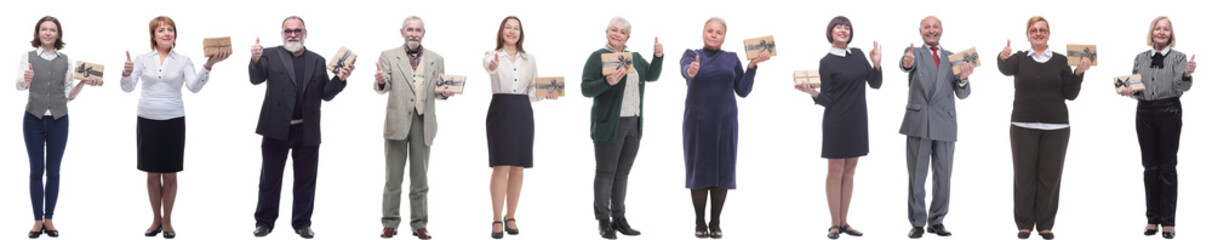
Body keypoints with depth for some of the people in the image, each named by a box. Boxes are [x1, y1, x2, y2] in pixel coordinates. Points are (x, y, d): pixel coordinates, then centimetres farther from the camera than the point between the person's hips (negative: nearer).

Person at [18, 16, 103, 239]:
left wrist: (84, 82, -10)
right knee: (36, 170, 2)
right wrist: (26, 80, -36)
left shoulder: (66, 61, 6)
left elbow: (69, 95, 7)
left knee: (53, 171, 5)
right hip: (34, 119, -1)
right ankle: (38, 221, 7)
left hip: (59, 120, 1)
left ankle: (49, 219, 12)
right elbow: (19, 85, -13)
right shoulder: (28, 57, 1)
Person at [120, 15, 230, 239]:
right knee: (152, 174, 9)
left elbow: (194, 87, -13)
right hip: (147, 121, 1)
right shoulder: (143, 59, 2)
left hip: (173, 122, -1)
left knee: (170, 175, 6)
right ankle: (156, 219, 22)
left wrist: (208, 65, -28)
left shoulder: (183, 61, 0)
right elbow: (128, 88, -4)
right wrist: (126, 74, -27)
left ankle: (167, 221, 18)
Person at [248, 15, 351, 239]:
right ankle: (264, 221, 18)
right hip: (277, 129, -2)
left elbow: (326, 94, 9)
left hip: (307, 132, 2)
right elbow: (256, 79, -11)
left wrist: (340, 79, -10)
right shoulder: (271, 55, 3)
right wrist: (255, 61, -31)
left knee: (305, 181, 7)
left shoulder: (318, 61, 10)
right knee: (270, 179, 7)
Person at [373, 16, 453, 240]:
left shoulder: (436, 60, 10)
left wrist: (445, 93, -12)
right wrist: (380, 81, -26)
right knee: (393, 178, 3)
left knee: (420, 179, 6)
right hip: (397, 122, -1)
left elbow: (438, 91, 11)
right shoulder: (389, 57, 5)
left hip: (423, 123, 2)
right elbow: (383, 88, -3)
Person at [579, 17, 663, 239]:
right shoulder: (597, 57, -6)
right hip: (609, 125, -6)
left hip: (633, 124, 6)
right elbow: (585, 88, -11)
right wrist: (607, 82, -27)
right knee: (605, 173, 0)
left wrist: (658, 56, -5)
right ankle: (603, 221, 7)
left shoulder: (635, 57, 14)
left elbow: (651, 76, 10)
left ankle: (619, 218, 19)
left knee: (622, 173, 12)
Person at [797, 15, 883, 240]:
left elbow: (875, 83, 8)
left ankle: (844, 222, 13)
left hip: (857, 122, 5)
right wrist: (811, 92, -27)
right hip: (837, 122, -5)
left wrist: (876, 63, -7)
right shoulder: (827, 62, -6)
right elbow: (826, 100, -8)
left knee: (849, 171, 8)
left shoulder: (858, 55, 8)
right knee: (835, 171, -2)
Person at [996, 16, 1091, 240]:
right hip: (1023, 126, -1)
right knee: (1024, 176, 2)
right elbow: (1006, 69, -18)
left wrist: (1078, 73, -13)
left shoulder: (1061, 61, 7)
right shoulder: (1020, 59, 5)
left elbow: (1070, 94, 3)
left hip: (1055, 128, 1)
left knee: (1050, 177, 3)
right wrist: (1003, 58, -41)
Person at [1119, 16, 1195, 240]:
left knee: (1167, 166, -1)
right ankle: (1153, 218, 12)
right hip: (1145, 112, 4)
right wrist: (1130, 91, -9)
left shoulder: (1178, 57, -1)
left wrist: (1186, 74, -34)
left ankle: (1168, 221, 2)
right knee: (1150, 165, 6)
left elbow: (1181, 87, -13)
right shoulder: (1141, 58, 10)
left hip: (1169, 112, -3)